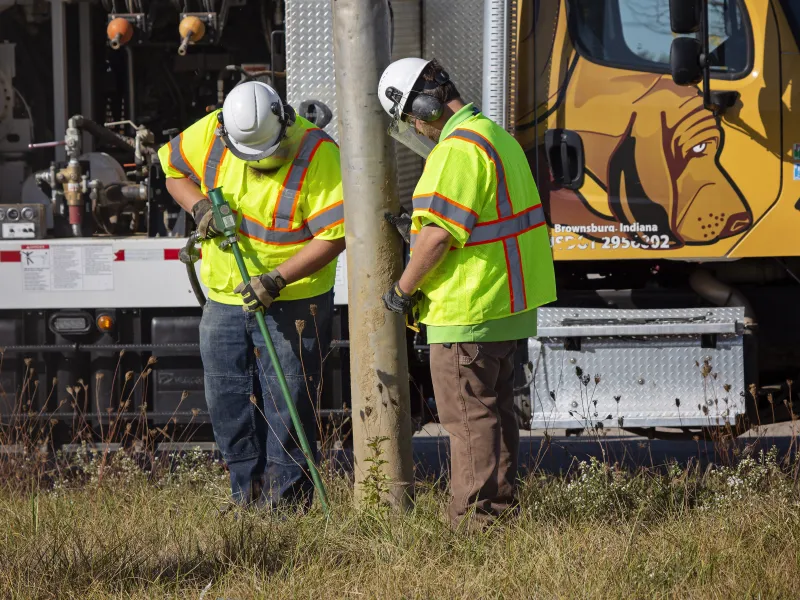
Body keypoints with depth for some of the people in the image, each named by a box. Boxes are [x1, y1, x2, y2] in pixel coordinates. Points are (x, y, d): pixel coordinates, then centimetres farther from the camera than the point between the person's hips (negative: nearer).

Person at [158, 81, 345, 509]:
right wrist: (199, 207, -11)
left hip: (293, 301, -5)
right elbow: (173, 172, 10)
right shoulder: (209, 135, -8)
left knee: (286, 406, -4)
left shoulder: (317, 153, -21)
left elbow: (333, 235, -21)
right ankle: (249, 498, 23)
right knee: (228, 406, 11)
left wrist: (277, 279, -28)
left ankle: (288, 502, 4)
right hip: (225, 297, 5)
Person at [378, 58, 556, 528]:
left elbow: (440, 232, -23)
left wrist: (404, 290, -12)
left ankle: (475, 517, -2)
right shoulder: (496, 136, 15)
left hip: (469, 311, -10)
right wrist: (416, 230, 17)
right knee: (495, 409, 17)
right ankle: (503, 506, 24)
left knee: (469, 415, -4)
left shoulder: (458, 149, -18)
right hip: (508, 306, 10)